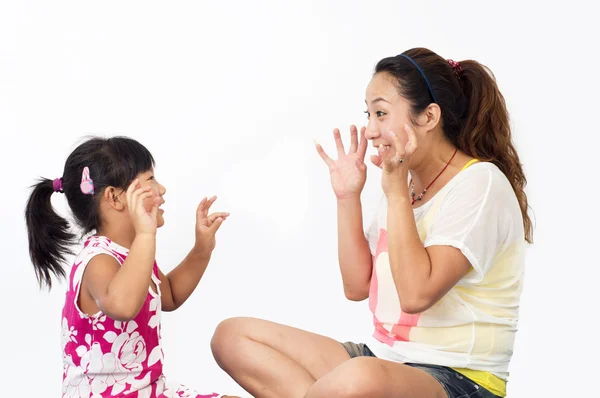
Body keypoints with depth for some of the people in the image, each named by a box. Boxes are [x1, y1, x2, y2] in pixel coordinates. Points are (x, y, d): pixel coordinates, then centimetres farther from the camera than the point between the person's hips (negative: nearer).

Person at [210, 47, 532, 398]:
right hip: (384, 359, 8)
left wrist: (396, 192, -18)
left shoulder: (480, 184, -12)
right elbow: (357, 287, 10)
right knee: (233, 336, -1)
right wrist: (348, 197, 2)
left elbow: (416, 294, -23)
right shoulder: (405, 183, 11)